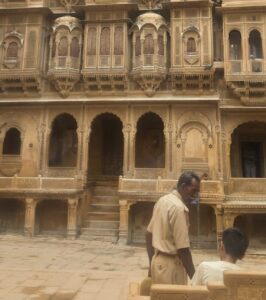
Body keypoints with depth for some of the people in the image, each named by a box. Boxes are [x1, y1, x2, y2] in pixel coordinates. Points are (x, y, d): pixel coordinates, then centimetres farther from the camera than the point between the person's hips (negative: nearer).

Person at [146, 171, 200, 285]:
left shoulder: (162, 200, 5)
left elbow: (149, 234, 11)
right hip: (171, 265, -8)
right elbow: (183, 249, -23)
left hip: (157, 261, 9)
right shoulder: (179, 207, -21)